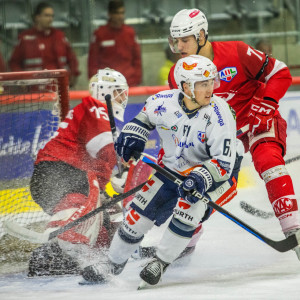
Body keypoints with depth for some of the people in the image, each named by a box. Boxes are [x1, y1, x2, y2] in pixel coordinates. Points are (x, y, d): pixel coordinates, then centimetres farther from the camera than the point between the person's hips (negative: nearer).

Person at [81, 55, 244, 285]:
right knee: (140, 214, 1)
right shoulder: (165, 102, -17)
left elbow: (224, 162, -28)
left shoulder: (218, 114, -28)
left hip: (213, 172, -4)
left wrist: (201, 178, -43)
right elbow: (146, 114, 10)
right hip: (174, 168, 4)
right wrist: (133, 135, -5)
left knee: (187, 209, -29)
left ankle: (161, 262, -6)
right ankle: (114, 264, 24)